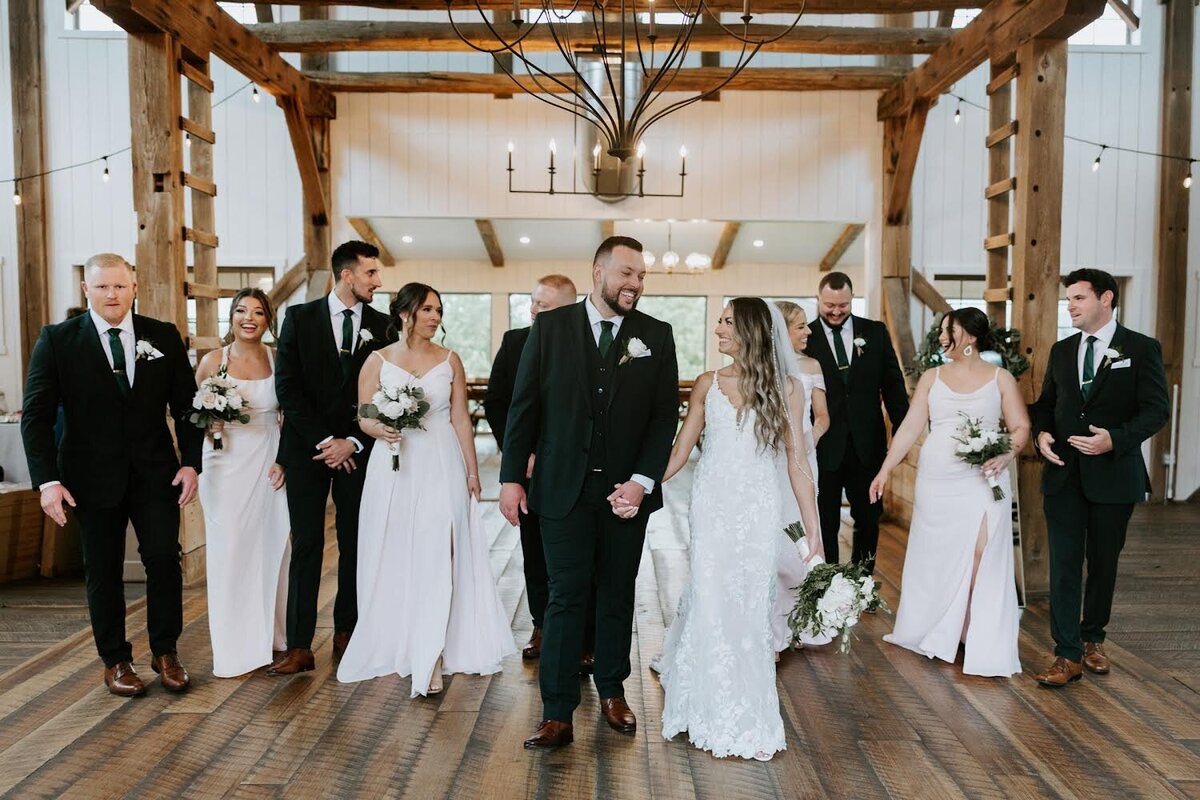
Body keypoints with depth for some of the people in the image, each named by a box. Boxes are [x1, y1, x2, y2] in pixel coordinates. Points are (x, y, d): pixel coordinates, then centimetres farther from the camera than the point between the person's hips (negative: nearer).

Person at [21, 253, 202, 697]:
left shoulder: (164, 337, 2)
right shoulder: (57, 340, -3)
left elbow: (185, 406, 4)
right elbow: (36, 415, -4)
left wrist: (191, 462, -4)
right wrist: (47, 480, -12)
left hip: (156, 473, 1)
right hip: (93, 477, -1)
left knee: (164, 560, 0)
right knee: (103, 572, 9)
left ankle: (165, 652, 18)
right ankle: (116, 661, 24)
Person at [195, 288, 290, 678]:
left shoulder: (278, 360, 4)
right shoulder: (212, 361, -1)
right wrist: (210, 422, -15)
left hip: (271, 465, 2)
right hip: (226, 466, -2)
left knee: (272, 548, 7)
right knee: (230, 551, 1)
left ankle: (271, 637, 23)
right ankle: (236, 646, 14)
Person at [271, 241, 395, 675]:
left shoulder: (382, 326, 5)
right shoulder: (300, 317, 2)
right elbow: (287, 386, -3)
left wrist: (353, 443, -7)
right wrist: (324, 440, -10)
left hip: (358, 450, 2)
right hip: (306, 447, -1)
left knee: (355, 544, 7)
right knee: (306, 546, -1)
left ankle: (346, 634, 20)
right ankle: (299, 647, 4)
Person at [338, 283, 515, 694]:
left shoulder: (450, 360, 6)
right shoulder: (378, 361, 2)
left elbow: (461, 420, 5)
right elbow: (363, 417, 2)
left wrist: (472, 472, 3)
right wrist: (380, 429, -21)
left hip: (442, 468, 0)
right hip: (394, 468, 0)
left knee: (437, 558, -7)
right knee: (396, 560, 6)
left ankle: (431, 659, -5)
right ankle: (396, 645, 23)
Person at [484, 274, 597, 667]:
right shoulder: (514, 342, 2)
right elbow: (494, 403, 4)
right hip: (529, 468, 4)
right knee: (535, 554, 15)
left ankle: (586, 642, 14)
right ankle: (542, 627, 31)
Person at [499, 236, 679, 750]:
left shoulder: (657, 335, 2)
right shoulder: (550, 327, -1)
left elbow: (665, 414, -1)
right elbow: (524, 405, 0)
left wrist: (642, 481, -11)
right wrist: (512, 476, -4)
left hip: (627, 490, 2)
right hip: (563, 489, -1)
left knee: (617, 596, 14)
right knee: (565, 598, 2)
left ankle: (612, 693, 32)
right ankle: (557, 715, 11)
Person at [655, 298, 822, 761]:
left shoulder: (785, 387, -1)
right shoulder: (708, 384, 5)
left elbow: (796, 461, -1)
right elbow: (680, 450, 7)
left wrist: (813, 528, -4)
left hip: (759, 510, -1)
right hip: (712, 507, 2)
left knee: (751, 609, 4)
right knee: (711, 605, 4)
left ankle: (749, 717, 24)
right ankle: (724, 719, 23)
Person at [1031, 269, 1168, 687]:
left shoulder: (1142, 349, -3)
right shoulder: (1061, 351, 9)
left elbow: (1156, 410, -8)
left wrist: (1116, 438, -23)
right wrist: (1042, 432, -5)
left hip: (1113, 473, -2)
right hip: (1063, 473, 3)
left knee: (1103, 562, 12)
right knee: (1064, 563, -2)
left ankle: (1092, 638, 32)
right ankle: (1068, 655, 3)